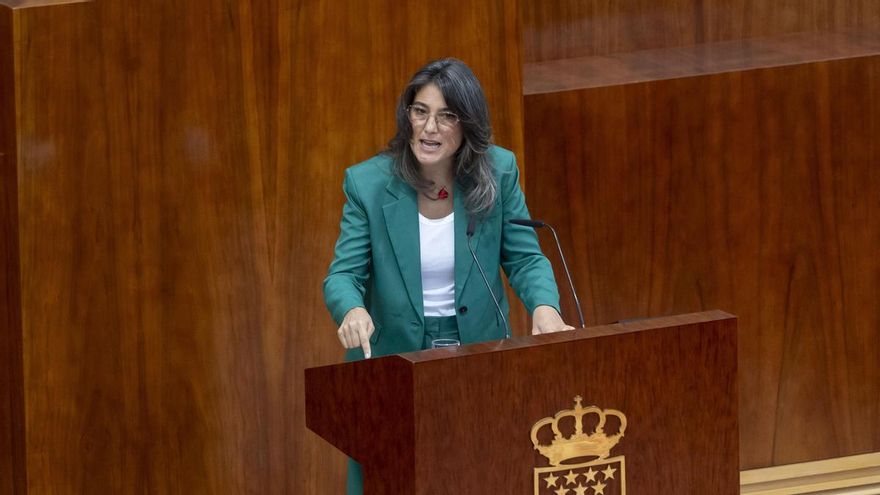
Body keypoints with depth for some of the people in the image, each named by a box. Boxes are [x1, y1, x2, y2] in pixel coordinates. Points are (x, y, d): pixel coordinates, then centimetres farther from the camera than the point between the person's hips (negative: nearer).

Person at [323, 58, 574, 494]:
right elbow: (343, 274, -11)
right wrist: (352, 310, -34)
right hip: (393, 360, -1)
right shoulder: (368, 183, -9)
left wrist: (544, 306, -24)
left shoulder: (498, 172, -6)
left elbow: (525, 258, -2)